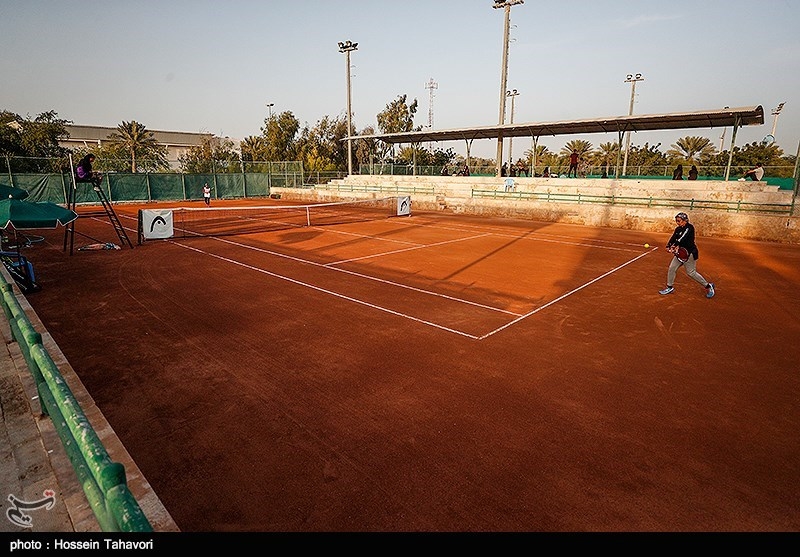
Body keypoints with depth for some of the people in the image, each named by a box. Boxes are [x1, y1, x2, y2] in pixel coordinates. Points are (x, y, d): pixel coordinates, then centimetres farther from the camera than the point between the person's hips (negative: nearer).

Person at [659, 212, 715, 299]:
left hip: (690, 253, -8)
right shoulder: (678, 229, 9)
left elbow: (683, 238, -27)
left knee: (691, 273, -3)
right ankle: (670, 287, 18)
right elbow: (673, 238, -3)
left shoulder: (689, 227, -15)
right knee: (671, 268, 6)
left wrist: (674, 246, -38)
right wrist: (668, 246, -21)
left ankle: (708, 286, 15)